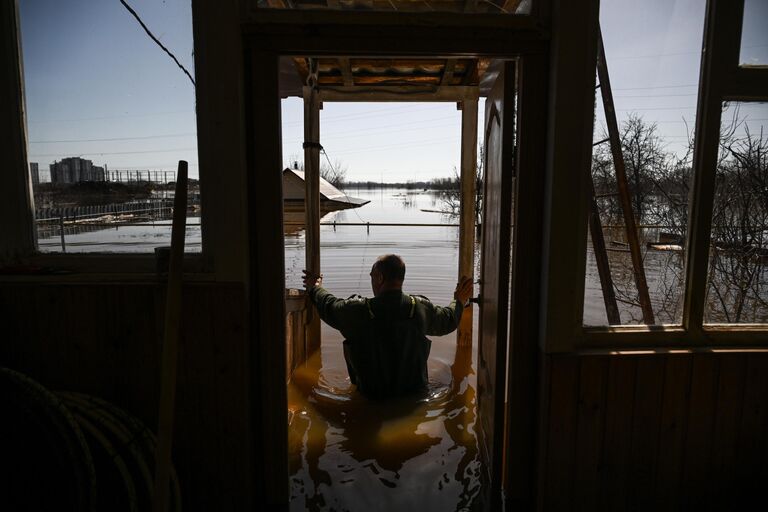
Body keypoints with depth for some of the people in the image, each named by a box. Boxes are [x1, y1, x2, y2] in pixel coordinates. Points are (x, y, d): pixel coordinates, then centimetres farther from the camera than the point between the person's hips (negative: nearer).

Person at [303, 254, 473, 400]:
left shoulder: (358, 310, -23)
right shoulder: (422, 307, -18)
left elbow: (329, 306, -1)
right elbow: (448, 321, 4)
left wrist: (315, 288, 21)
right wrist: (459, 302, 26)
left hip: (371, 393, -2)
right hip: (414, 389, 2)